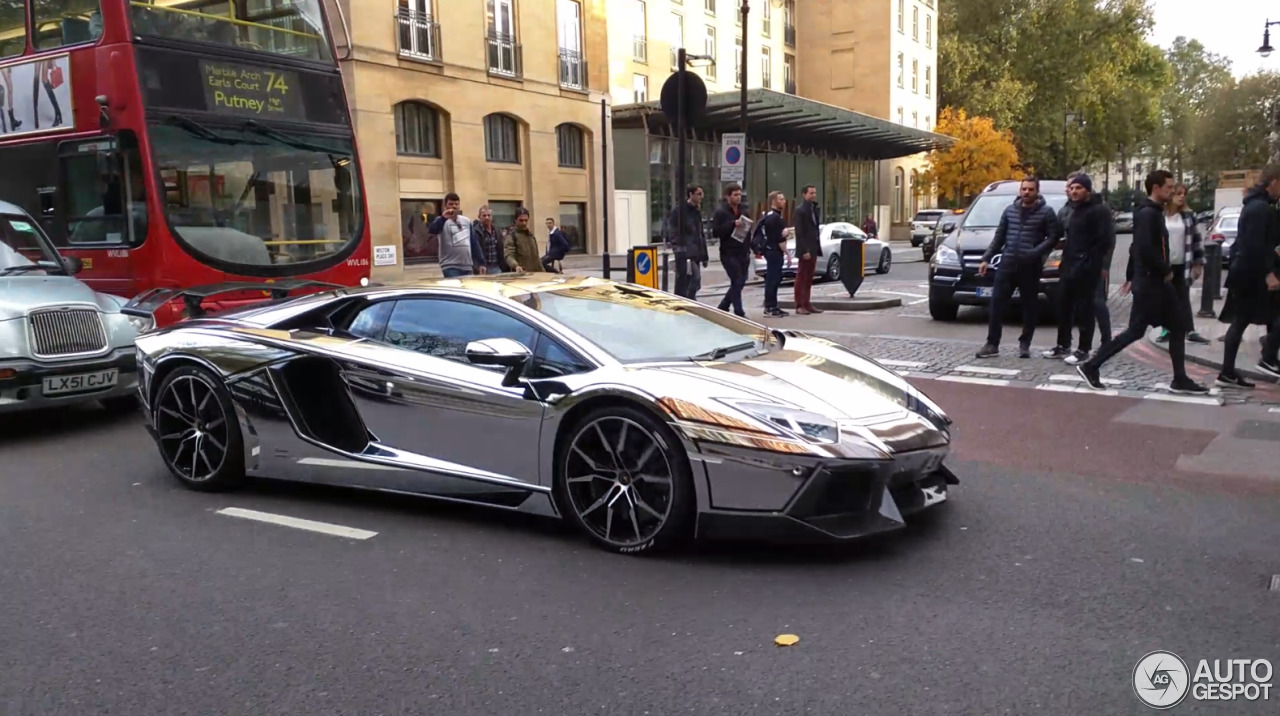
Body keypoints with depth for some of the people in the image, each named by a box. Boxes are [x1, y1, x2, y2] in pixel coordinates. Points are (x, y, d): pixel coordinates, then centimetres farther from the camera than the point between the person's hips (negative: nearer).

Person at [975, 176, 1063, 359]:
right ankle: (992, 344, 2)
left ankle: (1024, 344, 15)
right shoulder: (1010, 210, 12)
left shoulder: (1046, 212, 0)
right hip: (1007, 264, 3)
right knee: (997, 303, -2)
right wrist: (986, 258, 8)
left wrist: (1036, 253, -20)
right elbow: (999, 237, 15)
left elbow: (1054, 236, -6)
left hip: (1030, 266, -3)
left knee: (1030, 306, 5)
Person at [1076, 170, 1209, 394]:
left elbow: (1140, 247, 21)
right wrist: (1166, 270, -15)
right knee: (1135, 331, -6)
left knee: (1178, 327, 10)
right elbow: (1145, 249, -26)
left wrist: (1131, 277, 23)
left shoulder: (1153, 212, 15)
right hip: (1149, 282, -10)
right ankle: (1091, 366, 1)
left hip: (1157, 281, 10)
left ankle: (1180, 380, 14)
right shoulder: (1147, 213, -16)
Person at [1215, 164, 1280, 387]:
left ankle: (1228, 373, 8)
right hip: (1254, 273, -10)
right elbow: (1256, 245, -23)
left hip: (1245, 272, 10)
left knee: (1239, 323, 8)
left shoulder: (1254, 204, 17)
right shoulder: (1261, 208, -15)